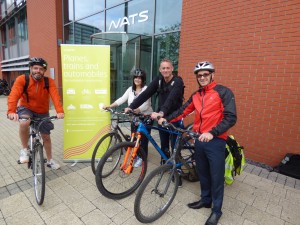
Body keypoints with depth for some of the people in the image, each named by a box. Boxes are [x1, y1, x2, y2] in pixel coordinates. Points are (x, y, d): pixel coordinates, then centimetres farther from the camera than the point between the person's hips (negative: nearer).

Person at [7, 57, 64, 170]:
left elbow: (55, 96, -29)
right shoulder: (22, 79, -18)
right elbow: (14, 95, -29)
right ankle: (24, 150, -11)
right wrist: (11, 111, -46)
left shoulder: (49, 81, -16)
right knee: (24, 123, -37)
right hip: (26, 108, -1)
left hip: (42, 112, 2)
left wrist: (59, 111, -45)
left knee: (46, 136, 9)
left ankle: (50, 160, 29)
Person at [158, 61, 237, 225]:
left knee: (216, 177, 7)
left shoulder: (224, 92, -8)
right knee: (203, 173, 19)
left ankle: (217, 210, 28)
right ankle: (205, 200, 41)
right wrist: (167, 119, -1)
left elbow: (231, 118, -16)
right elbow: (183, 110, 11)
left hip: (215, 141, -5)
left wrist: (212, 133, -26)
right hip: (199, 140, 6)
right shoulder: (196, 95, 11)